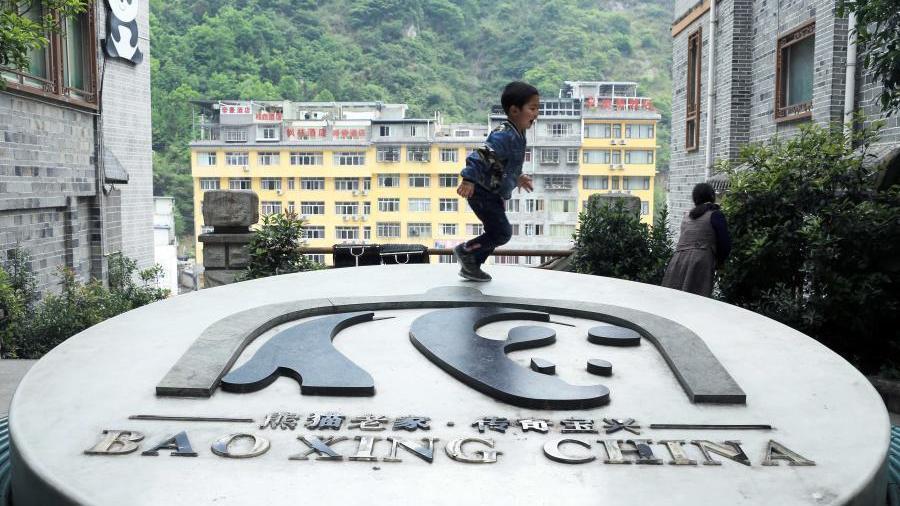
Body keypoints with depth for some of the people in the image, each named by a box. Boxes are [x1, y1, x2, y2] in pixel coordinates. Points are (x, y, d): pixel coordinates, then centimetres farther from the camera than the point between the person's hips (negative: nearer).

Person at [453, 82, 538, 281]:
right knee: (502, 233, -8)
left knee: (495, 233, 17)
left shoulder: (517, 135, 8)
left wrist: (517, 177, 35)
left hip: (495, 194, 10)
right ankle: (465, 250, 8)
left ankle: (470, 267, 29)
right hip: (482, 193, -10)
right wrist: (469, 179, -46)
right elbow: (480, 155, -35)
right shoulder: (504, 135, -24)